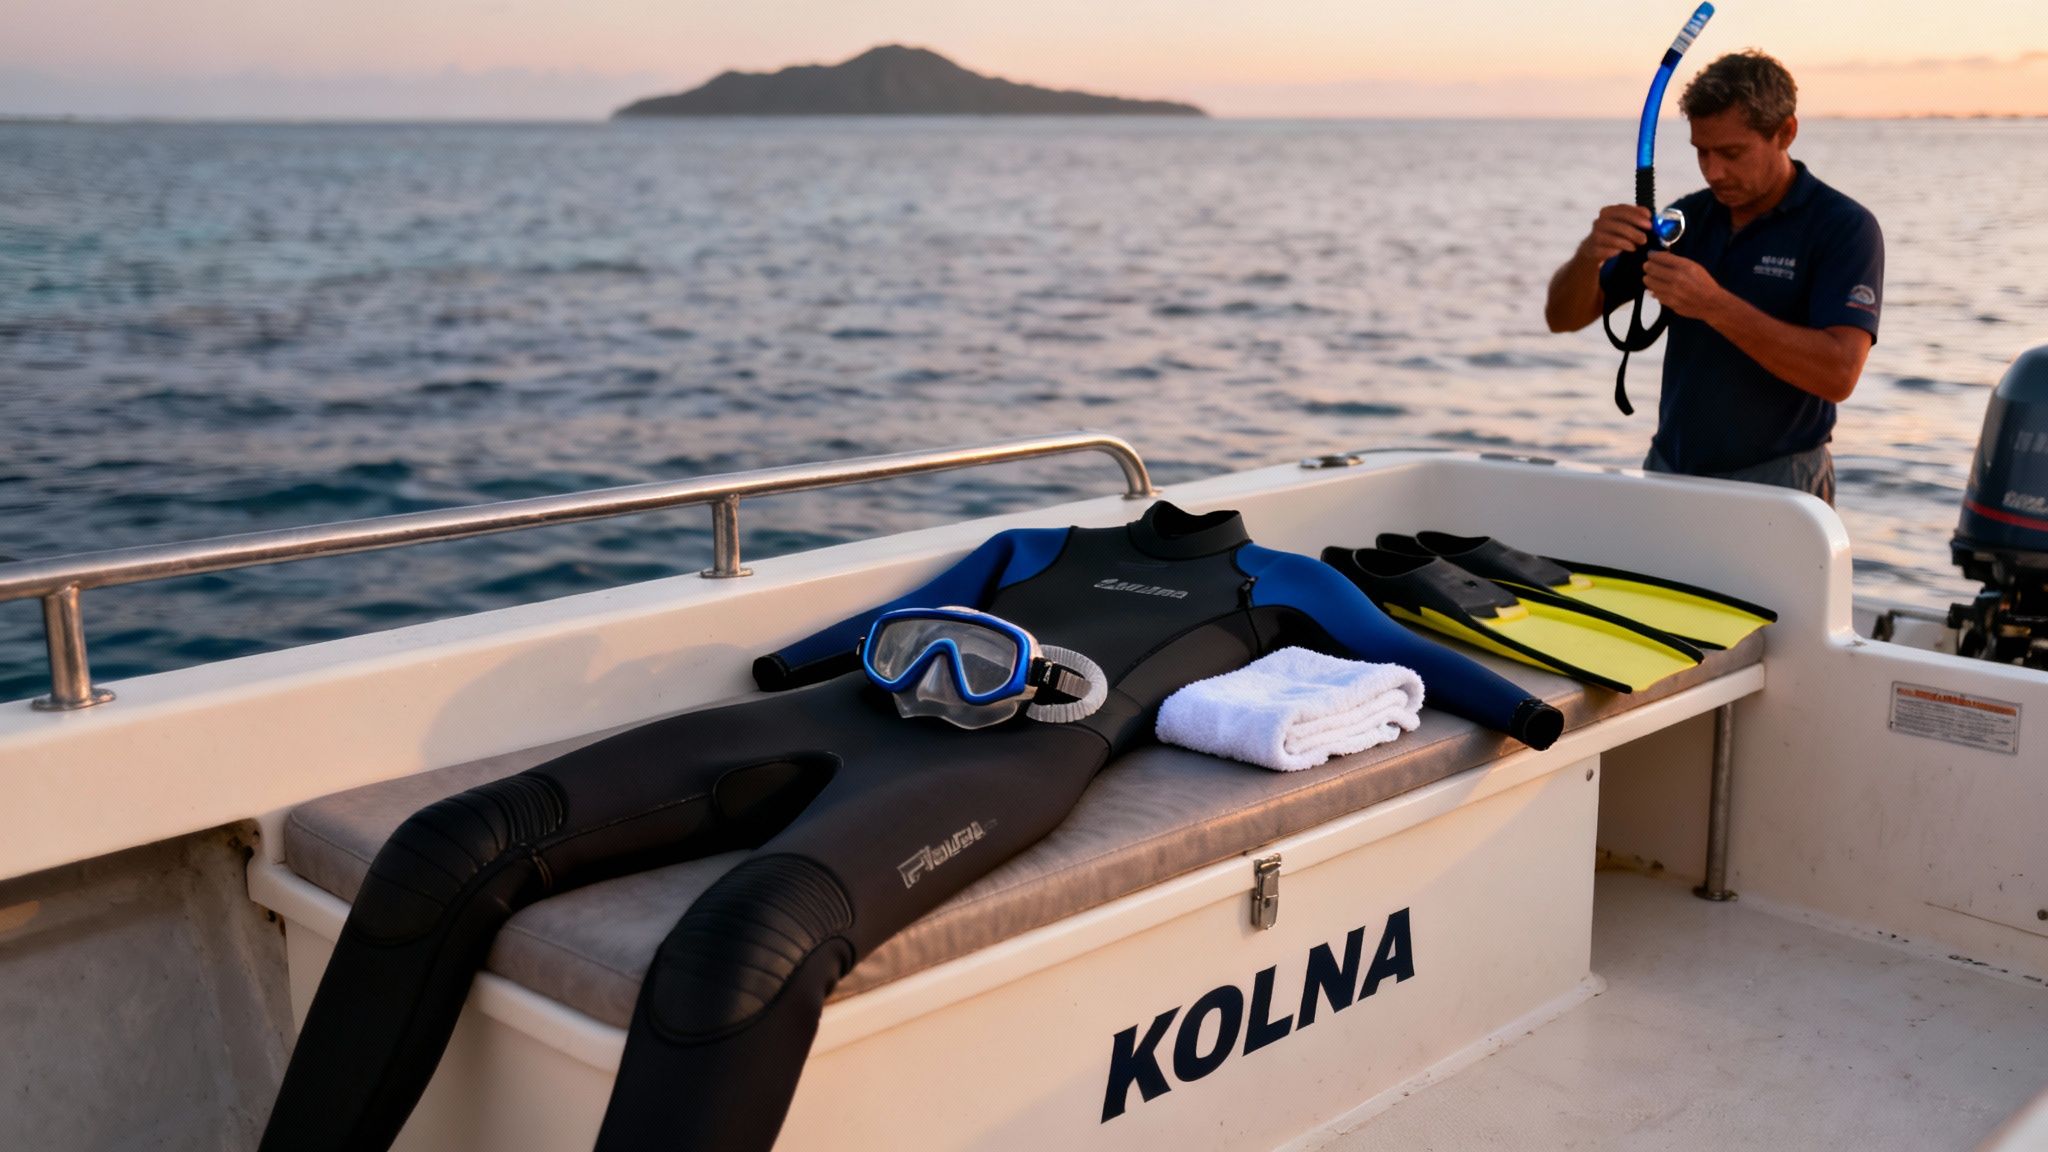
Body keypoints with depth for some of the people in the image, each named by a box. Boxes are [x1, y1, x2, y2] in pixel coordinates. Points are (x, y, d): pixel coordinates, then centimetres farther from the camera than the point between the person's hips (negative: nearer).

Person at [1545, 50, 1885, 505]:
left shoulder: (1844, 227, -7)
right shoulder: (1688, 217, 7)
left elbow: (1839, 374, -21)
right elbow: (1564, 317, 6)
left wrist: (1714, 305, -28)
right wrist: (1589, 254, -16)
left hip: (1776, 484, -4)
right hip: (1668, 471, 4)